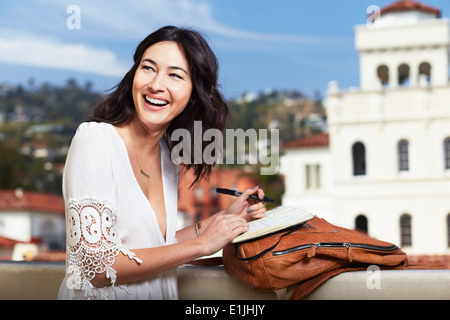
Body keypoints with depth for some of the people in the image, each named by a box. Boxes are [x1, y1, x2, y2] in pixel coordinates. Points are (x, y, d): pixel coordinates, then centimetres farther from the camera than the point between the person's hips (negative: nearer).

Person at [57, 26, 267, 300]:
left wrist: (223, 219, 4)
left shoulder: (169, 154, 6)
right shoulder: (94, 139, -13)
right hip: (101, 295, -6)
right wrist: (202, 244, -13)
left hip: (159, 294, 6)